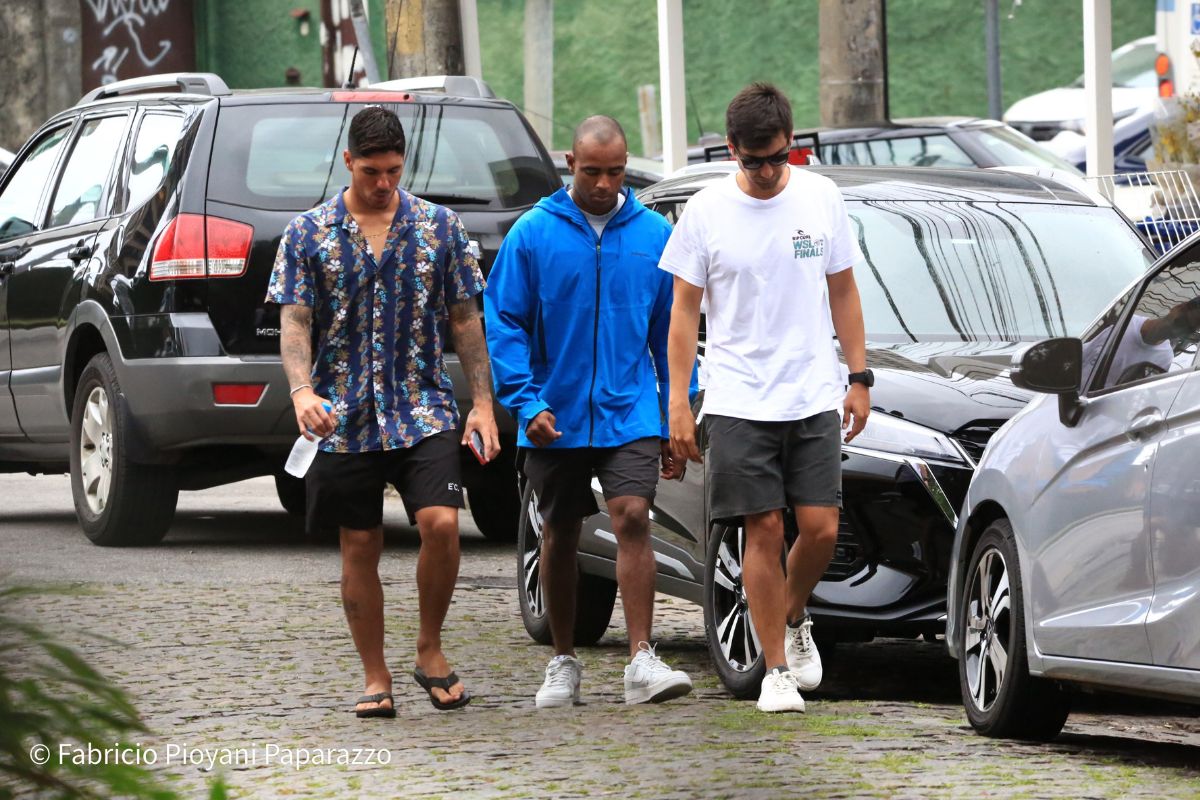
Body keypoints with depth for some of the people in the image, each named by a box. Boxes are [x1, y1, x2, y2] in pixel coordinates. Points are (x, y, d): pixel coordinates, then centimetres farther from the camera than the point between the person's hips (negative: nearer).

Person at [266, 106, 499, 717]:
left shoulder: (439, 228, 6)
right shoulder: (309, 234, 3)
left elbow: (465, 321, 9)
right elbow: (294, 322, -3)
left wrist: (483, 402, 2)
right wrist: (302, 389, -21)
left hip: (424, 411, 0)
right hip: (346, 416, 0)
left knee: (441, 523, -17)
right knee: (360, 547, 3)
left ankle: (430, 651, 3)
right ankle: (375, 678, 14)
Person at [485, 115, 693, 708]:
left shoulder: (653, 236, 2)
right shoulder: (533, 234, -3)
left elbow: (671, 333, 8)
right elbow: (503, 324, -2)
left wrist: (677, 419, 6)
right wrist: (526, 403, -12)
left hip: (631, 414, 0)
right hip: (555, 419, 0)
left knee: (633, 518, -16)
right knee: (560, 536, 11)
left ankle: (642, 661, -20)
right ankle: (563, 662, 24)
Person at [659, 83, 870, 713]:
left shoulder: (820, 199, 4)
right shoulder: (706, 212, -2)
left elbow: (842, 292, 13)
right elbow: (684, 309, 2)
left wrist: (859, 377, 9)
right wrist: (677, 401, -3)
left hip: (814, 397, 2)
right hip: (739, 399, -2)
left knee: (820, 528, -5)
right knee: (764, 530, -5)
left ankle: (793, 618, 25)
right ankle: (776, 669, 4)